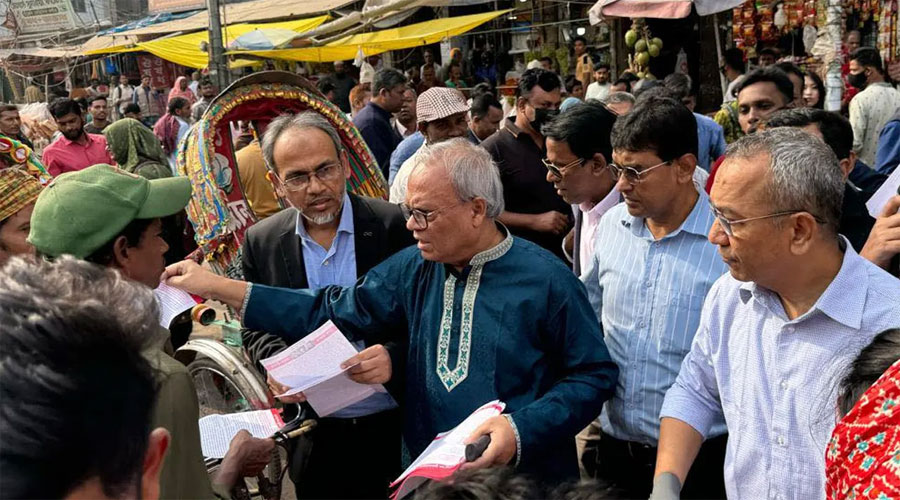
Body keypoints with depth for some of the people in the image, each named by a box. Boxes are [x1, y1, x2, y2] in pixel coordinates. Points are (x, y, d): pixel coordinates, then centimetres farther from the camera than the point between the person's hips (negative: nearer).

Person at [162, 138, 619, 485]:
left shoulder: (546, 281, -14)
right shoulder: (414, 269, -1)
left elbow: (595, 375, -10)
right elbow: (331, 312, 0)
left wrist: (521, 429, -22)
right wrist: (218, 288, -5)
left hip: (526, 480, -4)